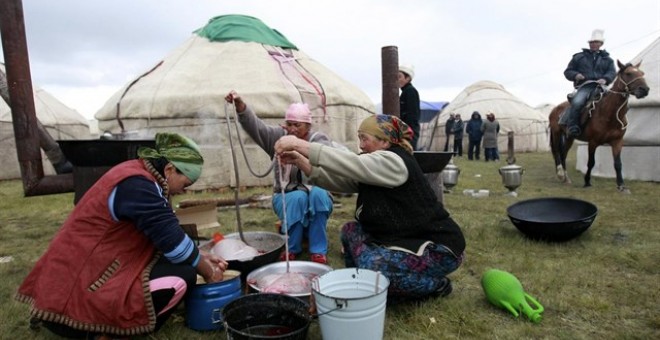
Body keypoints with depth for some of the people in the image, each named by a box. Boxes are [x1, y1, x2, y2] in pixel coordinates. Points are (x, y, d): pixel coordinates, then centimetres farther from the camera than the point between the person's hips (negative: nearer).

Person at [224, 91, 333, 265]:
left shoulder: (319, 139, -2)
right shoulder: (279, 136, 2)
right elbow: (256, 126, -15)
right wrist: (240, 105, -34)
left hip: (317, 196, 0)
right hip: (286, 196, 1)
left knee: (318, 194, -33)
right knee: (298, 198, -33)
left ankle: (318, 249, -23)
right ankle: (292, 248, -15)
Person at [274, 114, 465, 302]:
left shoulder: (394, 162, -20)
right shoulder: (371, 170, 7)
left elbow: (352, 164, -33)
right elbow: (336, 180, 1)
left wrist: (301, 145, -33)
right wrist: (301, 161, -11)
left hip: (439, 247, -9)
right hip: (404, 239, 9)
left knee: (372, 265, -28)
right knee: (351, 230, 2)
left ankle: (436, 285, -3)